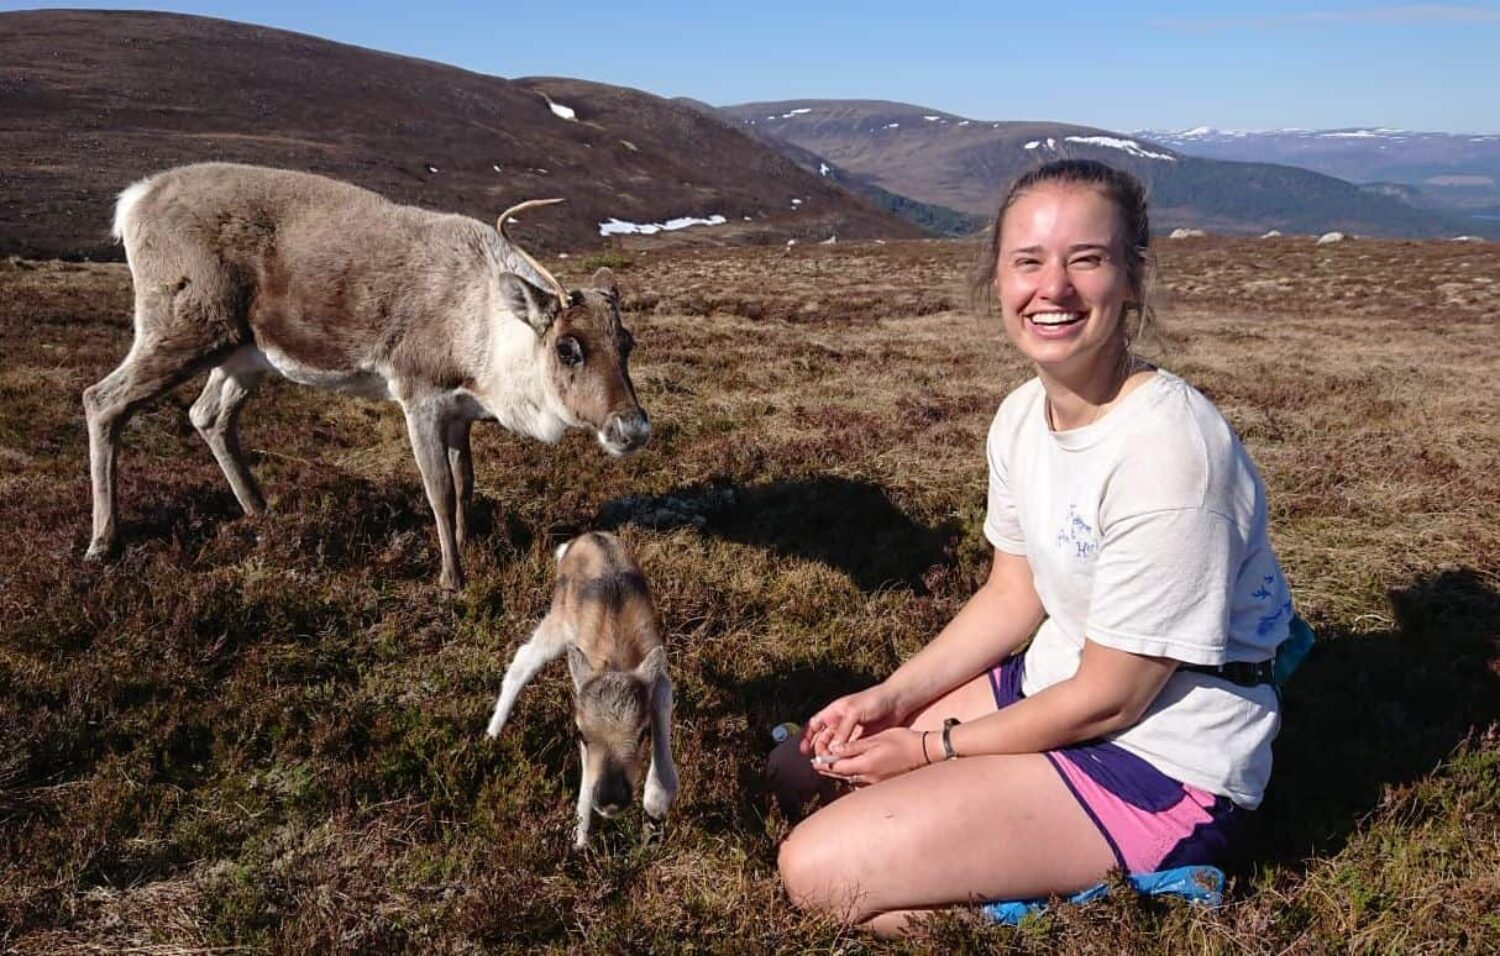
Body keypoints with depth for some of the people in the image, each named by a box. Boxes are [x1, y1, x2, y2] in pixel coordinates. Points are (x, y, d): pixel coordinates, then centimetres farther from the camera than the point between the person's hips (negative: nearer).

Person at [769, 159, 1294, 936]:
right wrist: (892, 697, -1)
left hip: (1161, 768, -8)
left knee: (818, 870, -16)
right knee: (801, 770, 12)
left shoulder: (1166, 447, -27)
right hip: (1051, 692, 8)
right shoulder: (1021, 416, -2)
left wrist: (932, 749, -11)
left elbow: (1110, 698, -21)